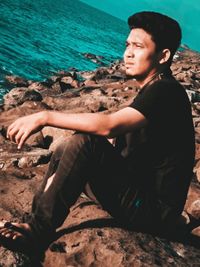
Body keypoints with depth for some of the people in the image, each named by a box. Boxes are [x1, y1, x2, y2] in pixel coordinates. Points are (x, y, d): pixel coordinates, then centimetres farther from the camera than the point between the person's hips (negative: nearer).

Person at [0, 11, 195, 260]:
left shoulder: (166, 92, -17)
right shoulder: (150, 92, 14)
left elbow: (108, 125, -32)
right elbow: (122, 153, 13)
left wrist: (45, 117, -24)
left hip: (154, 209, -10)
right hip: (139, 194, 10)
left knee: (85, 142, -26)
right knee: (63, 153, 8)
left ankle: (38, 233, -16)